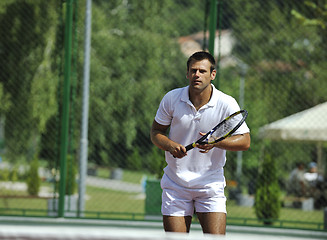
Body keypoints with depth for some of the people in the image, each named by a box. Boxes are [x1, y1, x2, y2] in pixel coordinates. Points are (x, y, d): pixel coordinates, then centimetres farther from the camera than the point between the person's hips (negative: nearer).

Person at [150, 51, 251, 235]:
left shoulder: (227, 104, -9)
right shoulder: (172, 99, -4)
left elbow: (245, 141, -8)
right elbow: (156, 132, 6)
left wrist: (216, 142, -25)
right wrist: (170, 145, -17)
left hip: (211, 185, -1)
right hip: (175, 184, 1)